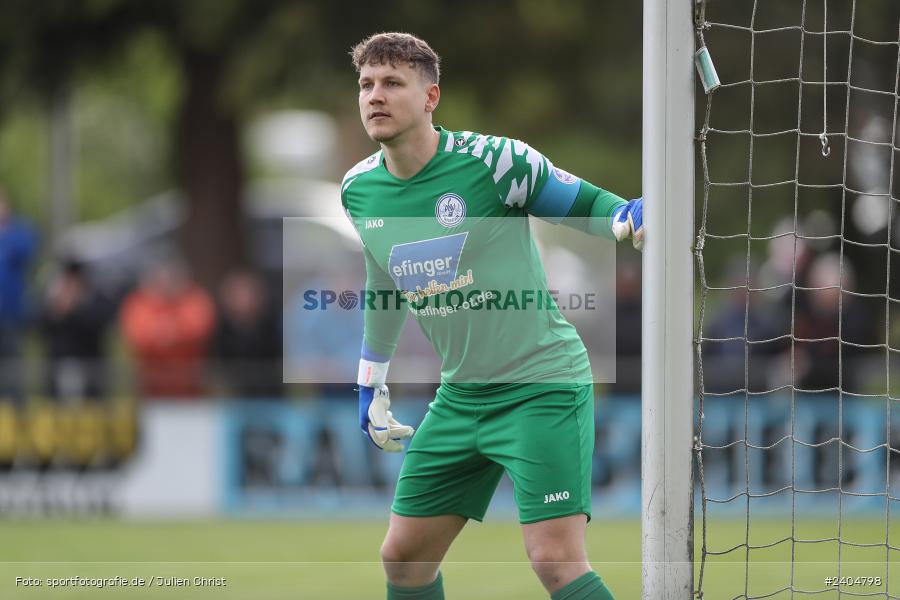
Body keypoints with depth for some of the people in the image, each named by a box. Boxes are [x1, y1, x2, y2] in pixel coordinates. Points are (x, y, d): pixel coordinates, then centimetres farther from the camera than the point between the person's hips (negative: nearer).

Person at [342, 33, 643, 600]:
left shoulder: (493, 160, -16)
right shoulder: (360, 190, 3)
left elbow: (583, 203, -7)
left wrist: (630, 218, -29)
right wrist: (371, 385, 27)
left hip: (542, 385, -7)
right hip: (461, 397, 7)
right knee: (404, 555, 9)